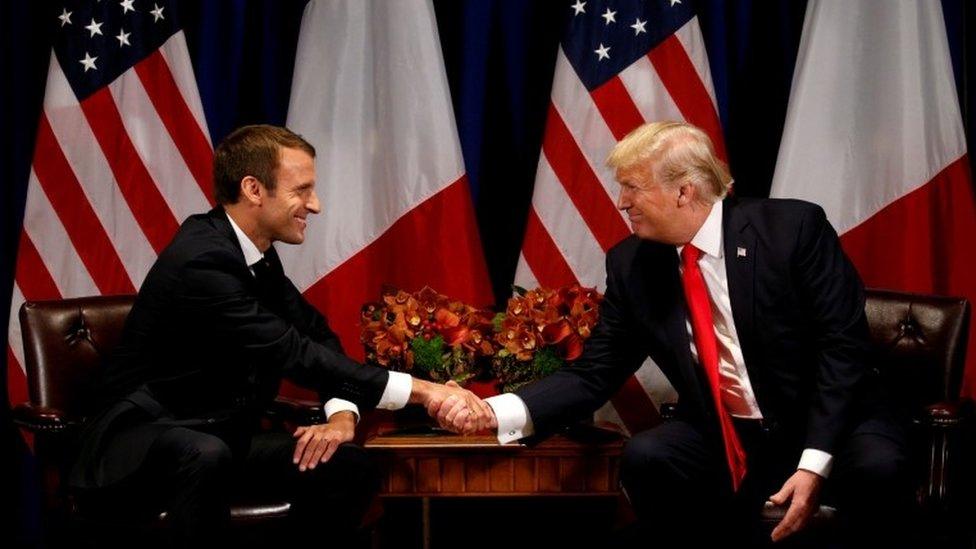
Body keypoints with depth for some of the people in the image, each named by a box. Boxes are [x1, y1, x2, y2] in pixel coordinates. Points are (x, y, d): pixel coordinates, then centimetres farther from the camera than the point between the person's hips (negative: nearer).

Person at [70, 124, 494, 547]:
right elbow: (293, 352, -30)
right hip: (139, 448, -8)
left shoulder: (256, 252, 3)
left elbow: (316, 335, 8)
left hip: (220, 439, 9)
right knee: (206, 456, -39)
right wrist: (423, 391, -31)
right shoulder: (201, 261, -24)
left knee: (347, 465, -6)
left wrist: (343, 414, -13)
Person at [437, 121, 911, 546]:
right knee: (645, 458, -25)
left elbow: (843, 348, -15)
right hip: (724, 440, 3)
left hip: (828, 427, -3)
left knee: (876, 466, -33)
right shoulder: (631, 263, -2)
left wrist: (813, 463, -24)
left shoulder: (793, 228, -13)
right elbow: (593, 375, -2)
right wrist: (497, 412, -18)